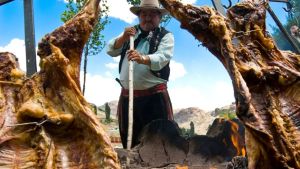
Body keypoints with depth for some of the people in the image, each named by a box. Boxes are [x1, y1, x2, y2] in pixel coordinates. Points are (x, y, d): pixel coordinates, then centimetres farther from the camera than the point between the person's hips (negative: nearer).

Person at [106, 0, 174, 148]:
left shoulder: (166, 36, 1)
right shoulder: (131, 33, 15)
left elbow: (162, 58, -16)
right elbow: (111, 51, 7)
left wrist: (142, 58, -35)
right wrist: (123, 38, -12)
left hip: (154, 95, -4)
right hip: (127, 95, 5)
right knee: (129, 139, 12)